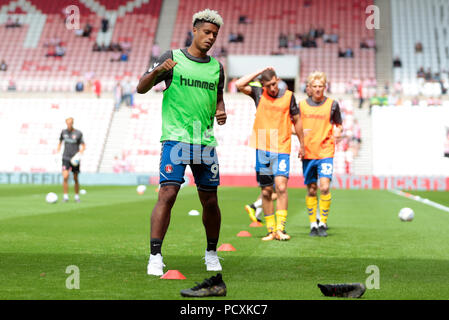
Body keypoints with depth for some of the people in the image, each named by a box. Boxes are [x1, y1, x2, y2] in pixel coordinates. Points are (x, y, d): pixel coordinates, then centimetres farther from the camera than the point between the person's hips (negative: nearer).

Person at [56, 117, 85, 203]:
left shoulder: (78, 133, -4)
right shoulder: (63, 132, 4)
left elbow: (83, 146, 0)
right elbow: (60, 141, 22)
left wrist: (81, 151, -19)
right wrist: (58, 148, 6)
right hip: (66, 158, 1)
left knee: (75, 179, 6)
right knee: (65, 177, -16)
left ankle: (77, 196, 23)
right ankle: (65, 196, -7)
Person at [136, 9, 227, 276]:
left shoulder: (216, 66, 13)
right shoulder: (173, 58, 1)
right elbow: (141, 88, -1)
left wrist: (221, 112, 6)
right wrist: (157, 71, -20)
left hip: (205, 141, 4)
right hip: (175, 138, -4)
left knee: (210, 201, 7)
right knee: (167, 194, -16)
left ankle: (212, 253, 26)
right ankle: (155, 256, -13)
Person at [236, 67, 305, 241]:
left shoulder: (288, 96, 4)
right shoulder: (258, 94, 5)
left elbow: (296, 120, 13)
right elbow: (239, 84, -9)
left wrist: (302, 145, 17)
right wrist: (260, 71, -5)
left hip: (282, 149, -1)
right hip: (262, 148, 2)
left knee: (281, 187, -16)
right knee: (266, 191, 4)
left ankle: (281, 228, -15)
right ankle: (271, 230, 11)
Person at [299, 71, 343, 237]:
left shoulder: (332, 104, 2)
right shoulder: (302, 105, 6)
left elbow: (339, 125, 11)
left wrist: (337, 132, -11)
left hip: (326, 152, -2)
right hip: (308, 153, 2)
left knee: (325, 187, -14)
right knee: (311, 190, 5)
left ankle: (323, 223, -2)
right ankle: (313, 225, 15)